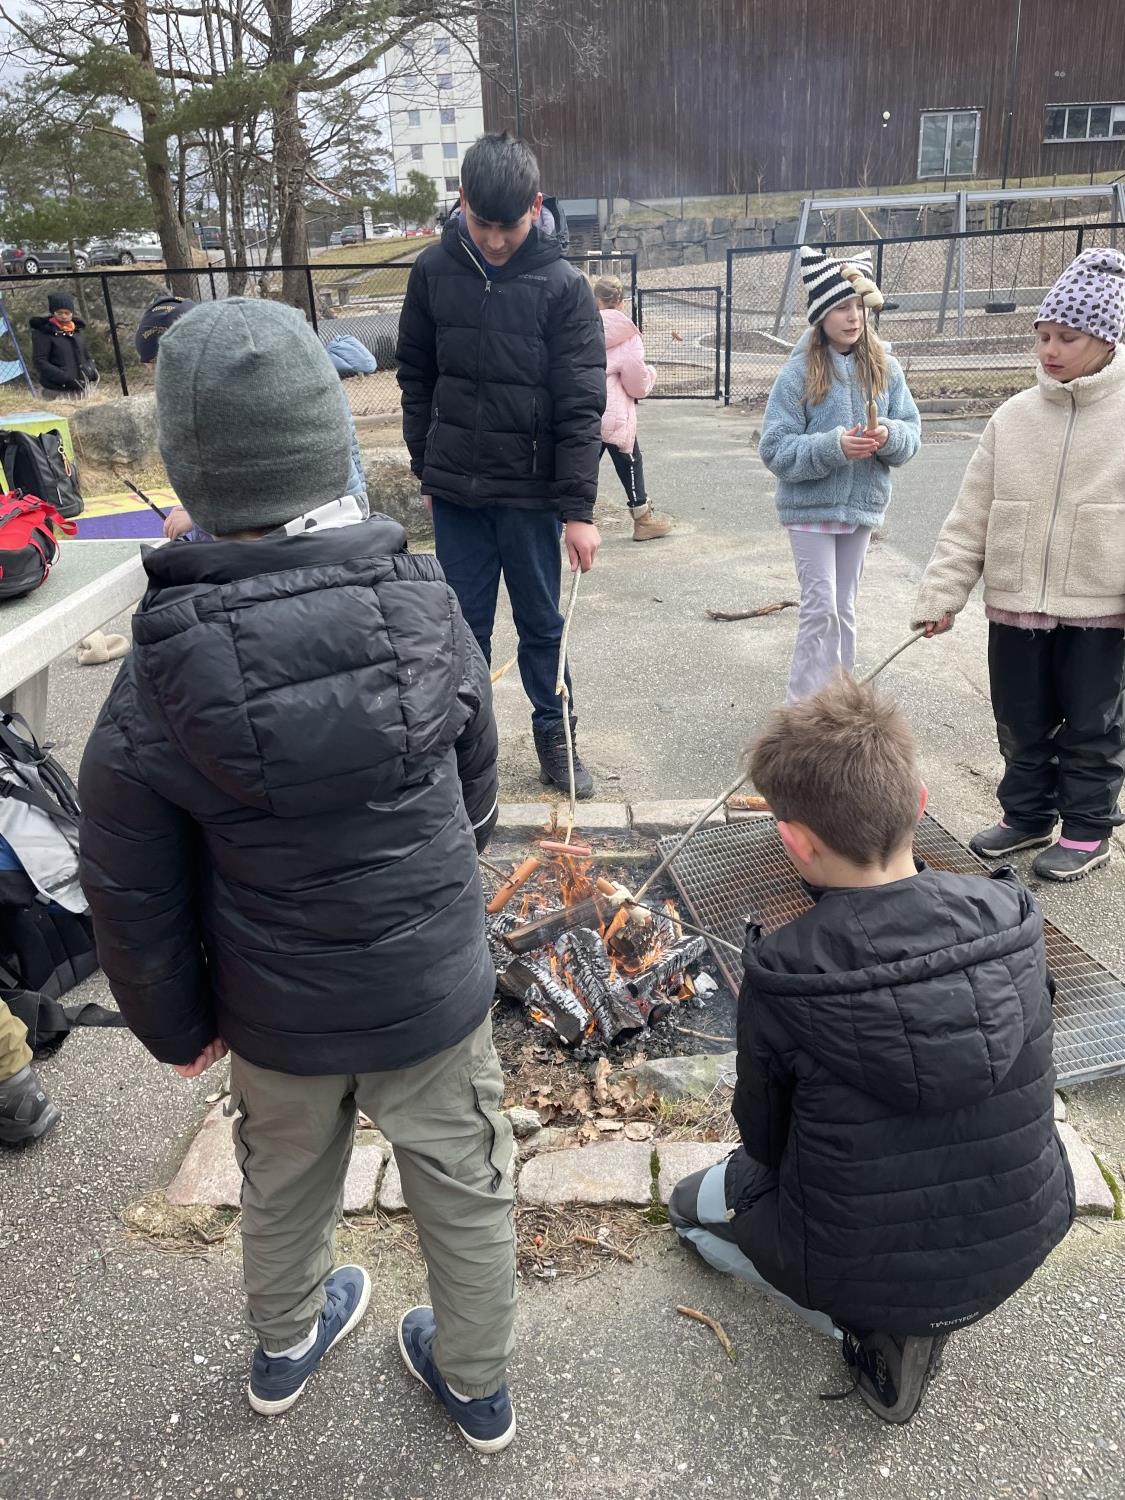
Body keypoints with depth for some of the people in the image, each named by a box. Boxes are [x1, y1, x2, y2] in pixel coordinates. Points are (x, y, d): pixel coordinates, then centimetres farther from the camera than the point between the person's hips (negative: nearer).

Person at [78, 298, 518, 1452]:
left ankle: (283, 1347, 57)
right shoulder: (424, 603, -16)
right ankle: (479, 1388, 47)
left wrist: (176, 1026, 6)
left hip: (277, 1009, 0)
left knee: (282, 1184, 28)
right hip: (434, 986, 0)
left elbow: (133, 895, -12)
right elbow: (476, 793, -2)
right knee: (463, 1187, 22)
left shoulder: (164, 674, -21)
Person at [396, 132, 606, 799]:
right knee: (464, 623, 10)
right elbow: (417, 377, 10)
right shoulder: (434, 271, 0)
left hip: (531, 492, -2)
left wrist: (579, 508, -14)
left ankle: (554, 736, 28)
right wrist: (426, 466, 10)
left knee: (542, 623, 11)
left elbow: (581, 407, -11)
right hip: (455, 492, 2)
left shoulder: (564, 285, -9)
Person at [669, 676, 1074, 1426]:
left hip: (863, 1271, -3)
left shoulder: (784, 974, -27)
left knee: (695, 1202, 24)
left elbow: (764, 1139, -8)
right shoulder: (1012, 920, -18)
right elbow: (1016, 1083, 2)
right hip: (1020, 1251, 4)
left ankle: (877, 1330, 10)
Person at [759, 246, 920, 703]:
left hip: (862, 506, 4)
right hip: (810, 507, -4)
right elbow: (775, 450, -13)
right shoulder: (798, 373, -10)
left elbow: (911, 431, 4)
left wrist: (889, 436, -19)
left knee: (844, 609, 14)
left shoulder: (885, 368, 1)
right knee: (821, 609, -6)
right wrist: (834, 445, -25)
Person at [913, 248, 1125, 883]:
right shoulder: (1014, 417, 3)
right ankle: (1028, 815, 33)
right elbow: (972, 516, 2)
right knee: (1021, 723, 14)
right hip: (1015, 604, 3)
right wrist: (943, 593, -3)